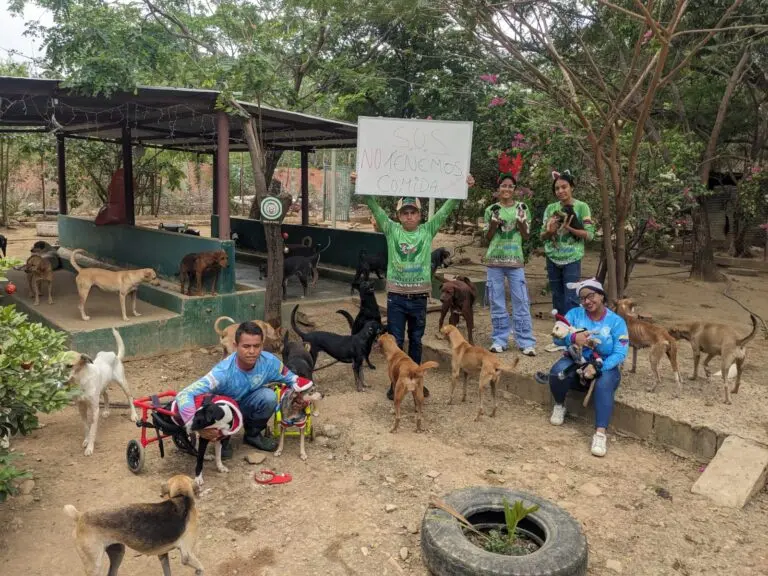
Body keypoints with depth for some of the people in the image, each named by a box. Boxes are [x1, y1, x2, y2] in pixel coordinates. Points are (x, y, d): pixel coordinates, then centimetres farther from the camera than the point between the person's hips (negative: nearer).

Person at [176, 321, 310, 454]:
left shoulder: (269, 361, -25)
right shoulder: (223, 372, -38)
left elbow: (291, 378, -5)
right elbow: (184, 395, -44)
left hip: (246, 405, 3)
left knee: (269, 396, -27)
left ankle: (253, 434, 2)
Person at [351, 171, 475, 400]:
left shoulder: (428, 231, 2)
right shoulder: (391, 230, 0)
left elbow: (446, 208, -3)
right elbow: (374, 206, -6)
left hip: (419, 297, 1)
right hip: (396, 296, -1)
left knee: (416, 341, 15)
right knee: (395, 341, 6)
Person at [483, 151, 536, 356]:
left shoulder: (522, 208, 5)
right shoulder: (491, 209, 5)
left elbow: (526, 237, 5)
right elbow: (487, 238, 7)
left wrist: (521, 219, -9)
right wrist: (494, 222, -9)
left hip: (516, 261, -1)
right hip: (494, 261, 1)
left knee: (521, 302, -2)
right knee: (497, 302, 5)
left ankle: (526, 342, 3)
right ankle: (499, 340, 14)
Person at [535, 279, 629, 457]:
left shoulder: (616, 321, -4)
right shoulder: (574, 314, 0)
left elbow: (620, 353, -13)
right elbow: (557, 337, -11)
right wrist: (573, 337, -35)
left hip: (605, 367, -1)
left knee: (604, 385, -35)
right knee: (558, 370, -31)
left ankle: (600, 433, -41)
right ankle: (559, 405, -2)